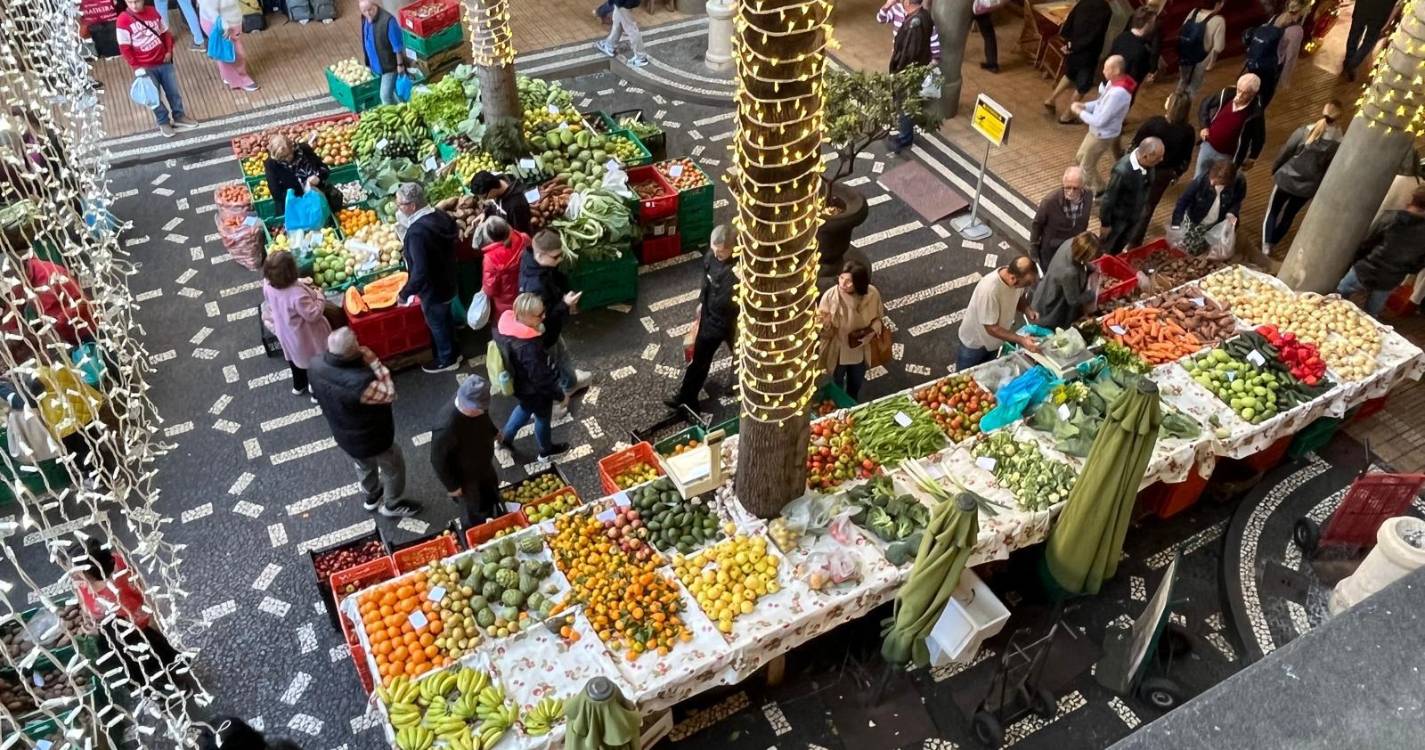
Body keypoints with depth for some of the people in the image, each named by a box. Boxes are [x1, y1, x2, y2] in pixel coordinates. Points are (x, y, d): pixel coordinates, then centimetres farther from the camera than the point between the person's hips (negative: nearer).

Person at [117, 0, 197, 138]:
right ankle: (163, 122, 23)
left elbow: (165, 33, 11)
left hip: (164, 62, 4)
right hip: (145, 68, -4)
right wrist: (136, 67, -15)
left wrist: (169, 51, -1)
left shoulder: (153, 12, 0)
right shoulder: (123, 20, -12)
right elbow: (124, 48, -11)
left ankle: (179, 117, 32)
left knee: (174, 91, 14)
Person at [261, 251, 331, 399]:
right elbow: (313, 315, -31)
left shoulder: (268, 285, -19)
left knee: (294, 358, 32)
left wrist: (300, 284, -1)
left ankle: (298, 386, 55)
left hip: (285, 332, 7)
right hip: (305, 336, -7)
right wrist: (320, 297, -16)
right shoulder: (298, 294, -42)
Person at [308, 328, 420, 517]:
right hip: (373, 438, -6)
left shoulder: (314, 366, -22)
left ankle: (372, 497, 61)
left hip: (343, 435, 6)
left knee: (364, 466, 36)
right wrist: (374, 362, -28)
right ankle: (392, 506, 47)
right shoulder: (360, 382, -45)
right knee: (393, 467, 25)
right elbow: (389, 394, -27)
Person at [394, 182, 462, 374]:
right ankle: (453, 352, 49)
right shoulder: (440, 215, -9)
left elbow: (420, 273, -36)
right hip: (447, 281, 8)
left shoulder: (417, 232, -36)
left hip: (432, 288, -8)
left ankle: (446, 360, 37)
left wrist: (404, 293, -20)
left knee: (437, 324, 16)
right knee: (446, 318, 29)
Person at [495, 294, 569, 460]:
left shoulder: (508, 323, -21)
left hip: (519, 384, 7)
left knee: (524, 408, 38)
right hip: (534, 390, -7)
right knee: (543, 418, 25)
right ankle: (546, 451, 53)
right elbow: (540, 379, -31)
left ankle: (505, 437, 56)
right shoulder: (528, 348, -43)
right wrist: (560, 395, -16)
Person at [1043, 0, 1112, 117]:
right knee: (1083, 85, 11)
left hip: (1072, 49, 6)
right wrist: (1074, 48, -15)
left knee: (1070, 75, 32)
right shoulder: (1105, 10, -20)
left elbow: (1068, 23, 0)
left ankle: (1051, 99, 35)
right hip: (1087, 54, -6)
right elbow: (1094, 36, -22)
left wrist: (1069, 41, 1)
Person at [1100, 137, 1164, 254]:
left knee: (1119, 247, 28)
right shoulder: (1122, 170, -37)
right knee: (1106, 249, 18)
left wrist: (1144, 208, 16)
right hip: (1118, 218, -6)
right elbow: (1108, 198, -25)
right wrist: (1105, 223, -15)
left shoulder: (1147, 164, -16)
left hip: (1134, 216, 6)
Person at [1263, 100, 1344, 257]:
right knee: (1289, 215, 22)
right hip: (1309, 186, 2)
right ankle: (1273, 244, 34)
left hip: (1286, 178, -2)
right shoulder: (1339, 143, -13)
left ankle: (1266, 245, 6)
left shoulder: (1305, 131, -20)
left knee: (1272, 211, 15)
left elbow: (1285, 153, -9)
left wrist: (1274, 169, 8)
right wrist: (1317, 185, 13)